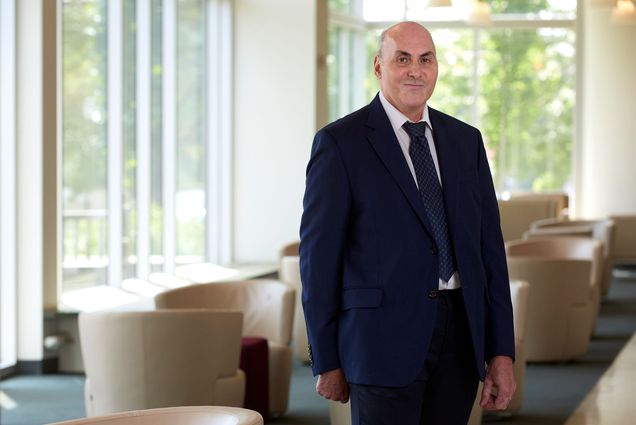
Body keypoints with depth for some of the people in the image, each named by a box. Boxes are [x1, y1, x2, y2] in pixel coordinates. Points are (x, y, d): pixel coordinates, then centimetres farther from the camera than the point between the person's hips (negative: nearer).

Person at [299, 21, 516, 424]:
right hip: (385, 337, -4)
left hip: (460, 335, 5)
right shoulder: (340, 143, -2)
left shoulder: (466, 141, 12)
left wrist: (501, 351, 5)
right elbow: (319, 255, -3)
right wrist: (326, 361, -4)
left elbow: (490, 245, 11)